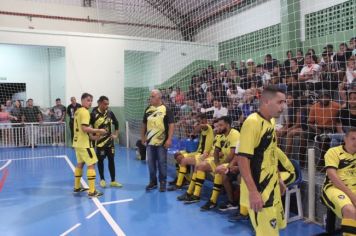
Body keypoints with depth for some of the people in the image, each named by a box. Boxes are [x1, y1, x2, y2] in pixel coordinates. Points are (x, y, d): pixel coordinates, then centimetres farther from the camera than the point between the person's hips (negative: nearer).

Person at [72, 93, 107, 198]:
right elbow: (85, 128, -26)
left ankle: (77, 187, 30)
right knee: (91, 165, -7)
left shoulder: (77, 111, 14)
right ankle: (92, 191, -8)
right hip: (84, 144, -10)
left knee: (80, 163, 19)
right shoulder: (85, 112, -16)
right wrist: (99, 131, -20)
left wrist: (92, 136, 13)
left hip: (77, 142, 10)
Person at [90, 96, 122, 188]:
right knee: (100, 160, 8)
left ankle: (113, 181, 15)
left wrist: (116, 134, 9)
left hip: (110, 141, 4)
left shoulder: (110, 113, 0)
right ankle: (102, 179, 25)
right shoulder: (94, 114, -13)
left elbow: (116, 123, 14)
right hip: (99, 142, -4)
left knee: (111, 160, 6)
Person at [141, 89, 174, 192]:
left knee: (162, 163, 5)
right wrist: (142, 136, 12)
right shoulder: (148, 109, 7)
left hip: (162, 142, -4)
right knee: (151, 162, 10)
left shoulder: (166, 109, -7)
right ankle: (153, 182, 23)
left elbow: (171, 125, -10)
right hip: (150, 141, 4)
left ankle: (163, 182, 17)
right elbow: (144, 124, 16)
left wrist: (169, 139, -16)